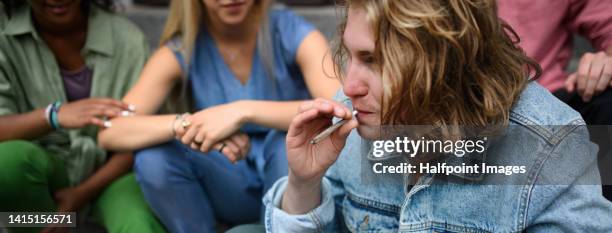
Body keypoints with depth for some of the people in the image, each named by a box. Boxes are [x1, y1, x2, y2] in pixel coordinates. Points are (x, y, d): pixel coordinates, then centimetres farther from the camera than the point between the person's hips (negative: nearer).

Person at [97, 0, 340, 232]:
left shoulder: (294, 34, -14)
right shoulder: (179, 52, -10)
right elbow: (110, 133, -22)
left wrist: (243, 111, -41)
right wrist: (185, 124, -40)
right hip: (229, 189, 2)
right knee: (152, 157, -25)